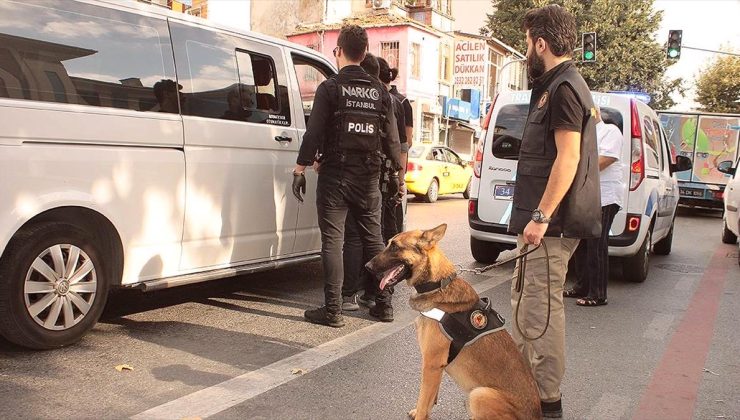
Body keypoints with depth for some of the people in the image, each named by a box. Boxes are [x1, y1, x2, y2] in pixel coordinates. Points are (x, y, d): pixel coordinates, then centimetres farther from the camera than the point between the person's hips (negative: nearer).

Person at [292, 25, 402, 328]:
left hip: (335, 175, -4)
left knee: (332, 241, 0)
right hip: (369, 178, 4)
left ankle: (333, 310, 0)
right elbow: (392, 138, 8)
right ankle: (384, 302, 20)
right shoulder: (380, 92, 7)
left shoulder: (330, 88, -6)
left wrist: (300, 168, -4)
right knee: (374, 240, 14)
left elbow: (314, 133, -10)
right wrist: (397, 170, 18)